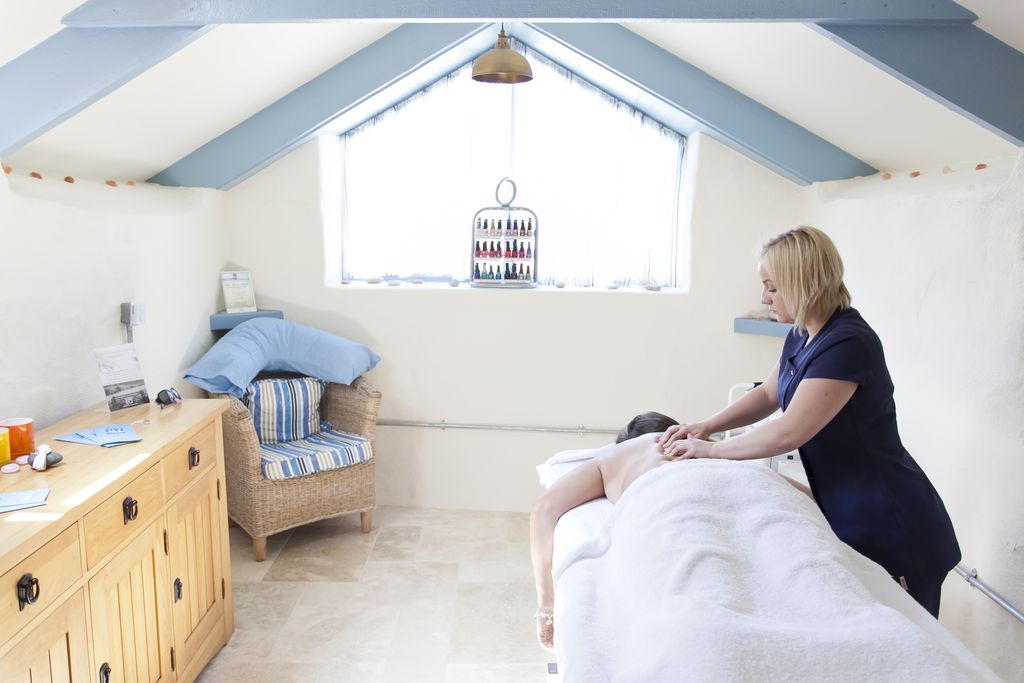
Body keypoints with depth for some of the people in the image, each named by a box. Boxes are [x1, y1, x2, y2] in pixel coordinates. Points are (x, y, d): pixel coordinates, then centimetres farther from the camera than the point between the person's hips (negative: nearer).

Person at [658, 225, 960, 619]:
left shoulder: (848, 344, -25)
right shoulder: (801, 336, 3)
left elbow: (786, 434, -27)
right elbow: (768, 395, 17)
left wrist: (710, 449, -15)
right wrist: (707, 425, 3)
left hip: (890, 529, -9)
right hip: (842, 514, 9)